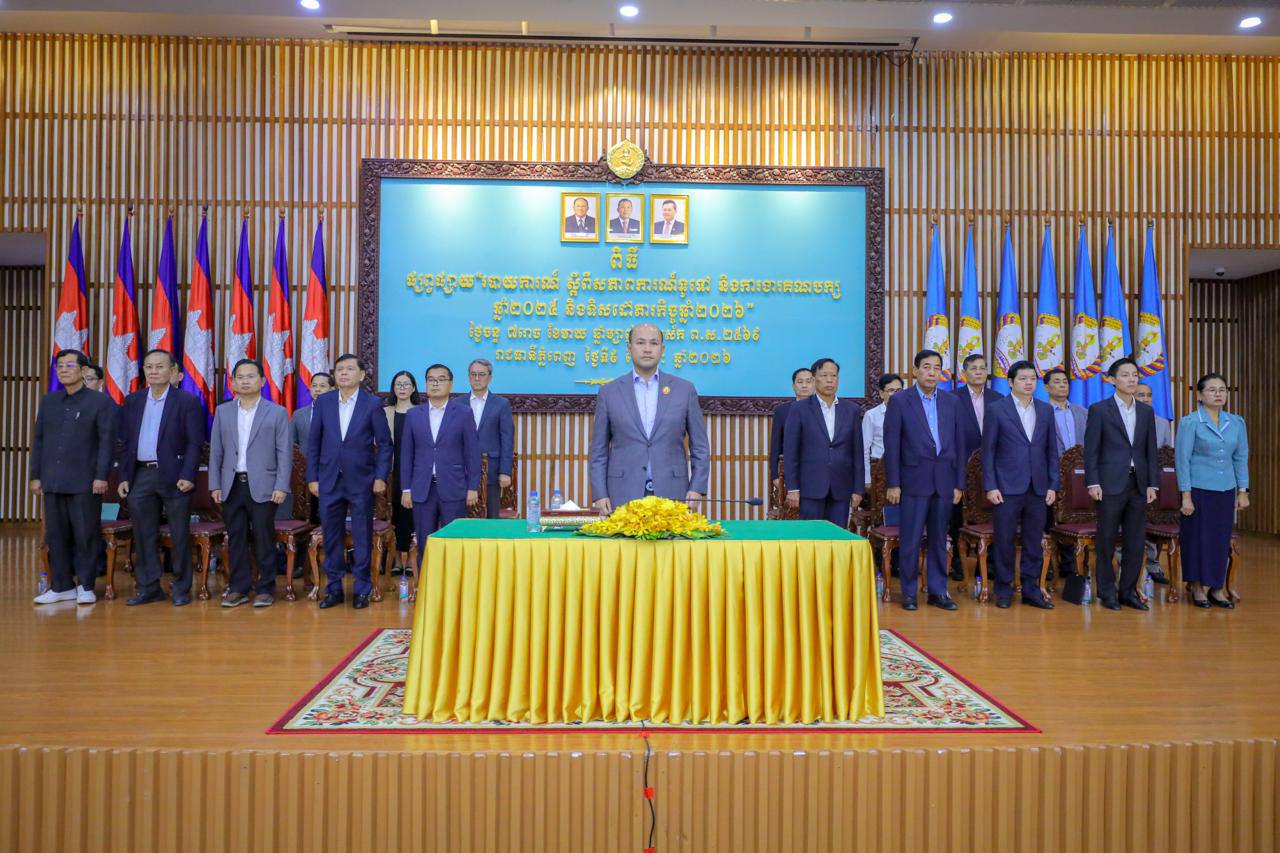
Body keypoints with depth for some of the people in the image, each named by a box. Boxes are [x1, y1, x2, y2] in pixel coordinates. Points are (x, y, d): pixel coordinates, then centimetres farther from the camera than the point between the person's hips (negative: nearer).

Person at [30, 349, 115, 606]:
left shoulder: (100, 401, -1)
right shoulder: (48, 401, 13)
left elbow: (107, 440, -5)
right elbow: (38, 439, 15)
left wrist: (101, 476, -11)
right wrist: (35, 475, 9)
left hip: (85, 482, -4)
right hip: (53, 481, 5)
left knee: (86, 535, 1)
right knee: (56, 535, 8)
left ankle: (85, 586, 11)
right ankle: (62, 586, 17)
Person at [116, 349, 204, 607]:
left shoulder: (187, 401, -2)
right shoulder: (132, 401, 12)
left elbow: (194, 443, -7)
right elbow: (126, 442, 12)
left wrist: (187, 476, -15)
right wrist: (124, 477, 5)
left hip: (174, 476, -4)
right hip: (140, 476, 4)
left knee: (180, 535, 3)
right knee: (144, 536, 9)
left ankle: (181, 589, 12)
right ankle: (149, 588, 19)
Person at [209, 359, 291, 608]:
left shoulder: (277, 412, 2)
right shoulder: (222, 411, 11)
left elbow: (284, 452, -2)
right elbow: (216, 451, 11)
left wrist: (281, 486, -9)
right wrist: (215, 485, 4)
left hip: (263, 487, -3)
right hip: (231, 486, 3)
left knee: (264, 539, 0)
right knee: (236, 539, 8)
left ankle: (266, 588, 10)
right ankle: (239, 588, 17)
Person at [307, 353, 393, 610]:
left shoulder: (373, 404, -2)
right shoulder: (323, 402, 6)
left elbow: (384, 443, -1)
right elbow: (313, 442, 8)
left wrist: (381, 476, -7)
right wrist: (312, 477, 3)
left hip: (361, 481, -2)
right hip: (329, 480, 3)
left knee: (362, 537, 4)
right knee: (331, 536, 9)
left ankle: (362, 589, 14)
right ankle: (334, 588, 20)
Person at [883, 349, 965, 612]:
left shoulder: (952, 402, 10)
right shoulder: (899, 400, -2)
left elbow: (957, 444, 10)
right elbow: (891, 445, -5)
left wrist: (959, 483, 6)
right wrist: (893, 484, -8)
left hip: (944, 482, 4)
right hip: (914, 480, -3)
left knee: (938, 539, 10)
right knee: (910, 540, 1)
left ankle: (938, 591, 19)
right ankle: (909, 592, 12)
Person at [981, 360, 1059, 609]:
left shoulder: (1046, 410, 11)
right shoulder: (997, 409, -2)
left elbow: (1052, 450, 12)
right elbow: (988, 450, -3)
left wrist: (1053, 485, 5)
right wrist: (990, 486, -9)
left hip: (1038, 488, 4)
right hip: (1007, 486, -4)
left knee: (1034, 542, 8)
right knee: (1004, 541, 2)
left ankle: (1031, 589, 18)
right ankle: (1004, 589, 13)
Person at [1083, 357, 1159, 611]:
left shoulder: (1146, 411, 11)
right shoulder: (1099, 409, -2)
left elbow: (1150, 451, 12)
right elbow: (1091, 450, -5)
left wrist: (1152, 484, 6)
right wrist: (1093, 483, -11)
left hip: (1138, 484, 5)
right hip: (1111, 484, -4)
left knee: (1136, 541, 7)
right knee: (1107, 541, 2)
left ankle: (1128, 591, 18)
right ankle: (1107, 593, 12)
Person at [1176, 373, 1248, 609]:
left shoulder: (1237, 423, 7)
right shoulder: (1189, 422, -7)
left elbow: (1241, 458, 12)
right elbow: (1182, 459, -7)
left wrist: (1242, 491, 8)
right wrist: (1186, 496, -10)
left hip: (1226, 491, 4)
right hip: (1199, 490, -4)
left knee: (1222, 540, 8)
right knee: (1198, 538, 3)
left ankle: (1217, 587, 20)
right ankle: (1198, 587, 17)